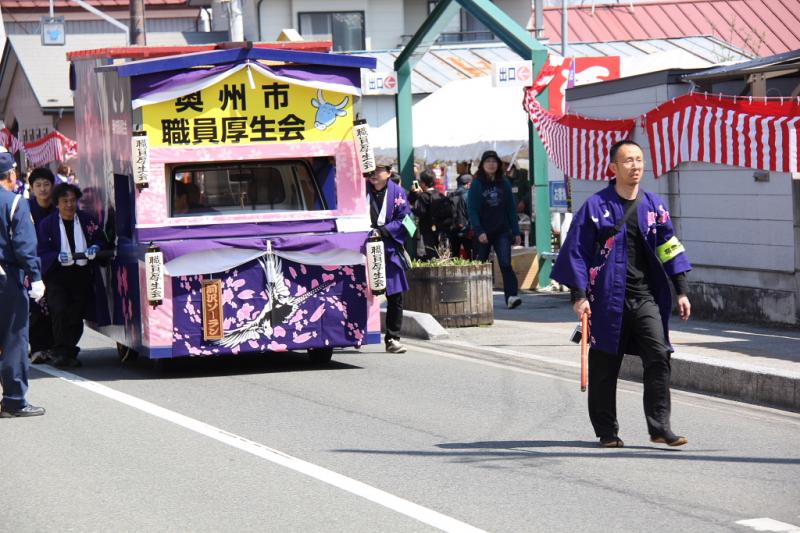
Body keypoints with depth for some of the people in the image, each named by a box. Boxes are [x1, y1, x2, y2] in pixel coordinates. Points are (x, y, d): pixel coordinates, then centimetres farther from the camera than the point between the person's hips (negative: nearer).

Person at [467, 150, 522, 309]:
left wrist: (516, 232, 5)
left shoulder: (504, 184, 6)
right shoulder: (476, 184, -2)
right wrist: (479, 231, -18)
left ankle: (511, 296, -24)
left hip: (502, 232, 1)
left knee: (505, 263, -15)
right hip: (483, 233, -1)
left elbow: (511, 209, 9)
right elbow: (472, 210, -7)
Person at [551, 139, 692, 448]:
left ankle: (659, 427, -9)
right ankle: (607, 432, 16)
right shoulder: (596, 206, -2)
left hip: (646, 297, 2)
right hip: (608, 298, -2)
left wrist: (681, 291, 9)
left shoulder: (653, 206, 8)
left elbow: (669, 248, 14)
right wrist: (579, 295, -7)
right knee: (604, 366, 4)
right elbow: (576, 251, -2)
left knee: (658, 356, -12)